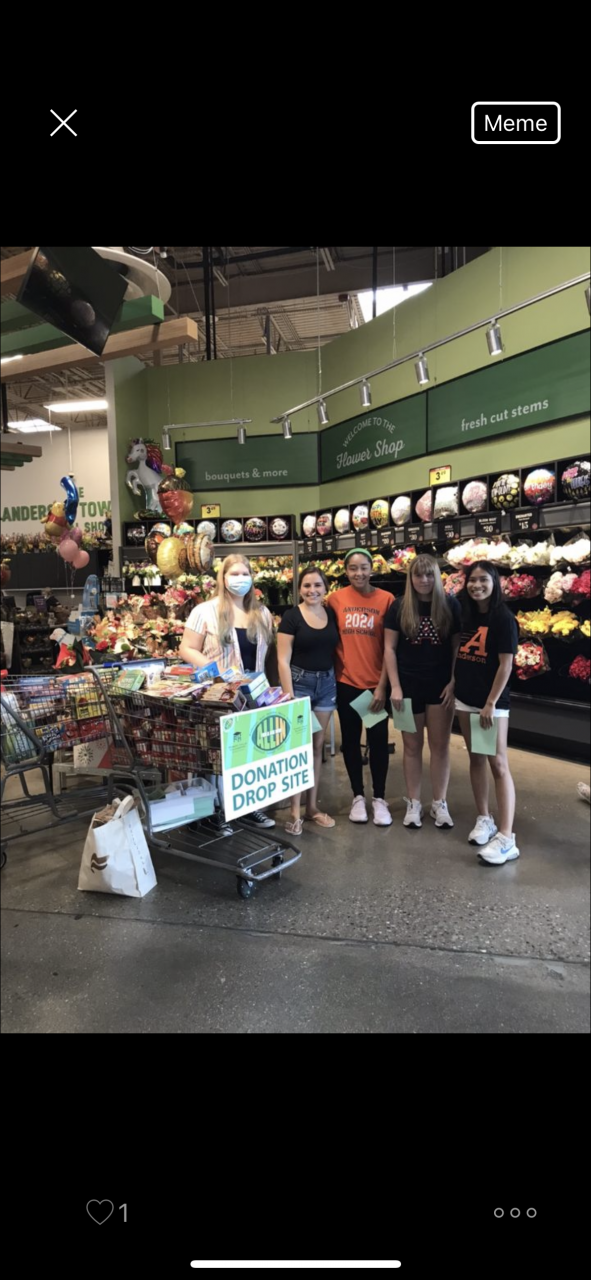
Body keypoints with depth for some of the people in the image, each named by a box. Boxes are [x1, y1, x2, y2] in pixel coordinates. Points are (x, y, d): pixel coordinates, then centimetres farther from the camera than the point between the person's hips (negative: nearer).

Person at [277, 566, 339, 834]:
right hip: (300, 682, -5)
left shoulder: (332, 615, 6)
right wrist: (289, 696, -16)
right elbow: (283, 660, -11)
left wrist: (339, 683, 4)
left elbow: (337, 650, 12)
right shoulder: (291, 617, -8)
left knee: (317, 745, 11)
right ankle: (295, 812, 4)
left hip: (327, 683, 5)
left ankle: (312, 806, 21)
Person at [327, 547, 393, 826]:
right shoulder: (336, 599, -2)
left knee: (378, 741, 7)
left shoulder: (386, 599, -6)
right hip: (346, 683, 1)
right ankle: (358, 796, 27)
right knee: (350, 740, 12)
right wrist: (332, 675, -2)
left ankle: (379, 798, 23)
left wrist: (382, 685, -7)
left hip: (376, 683, -1)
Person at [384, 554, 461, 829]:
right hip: (409, 686, 0)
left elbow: (458, 647, 2)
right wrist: (395, 686, -8)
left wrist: (453, 682, -6)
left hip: (441, 685, 0)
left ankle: (439, 803, 20)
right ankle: (413, 803, 21)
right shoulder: (399, 607, -2)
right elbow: (389, 648, -2)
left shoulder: (450, 605, -1)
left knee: (440, 745, 7)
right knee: (412, 746, 9)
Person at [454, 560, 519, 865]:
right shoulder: (464, 614, 7)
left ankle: (506, 838, -8)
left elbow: (505, 665, -14)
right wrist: (451, 686, 6)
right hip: (464, 698, 6)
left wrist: (491, 704, -16)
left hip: (492, 701, -6)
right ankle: (484, 819, 24)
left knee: (498, 764, -8)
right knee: (476, 759, 12)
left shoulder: (504, 619, -11)